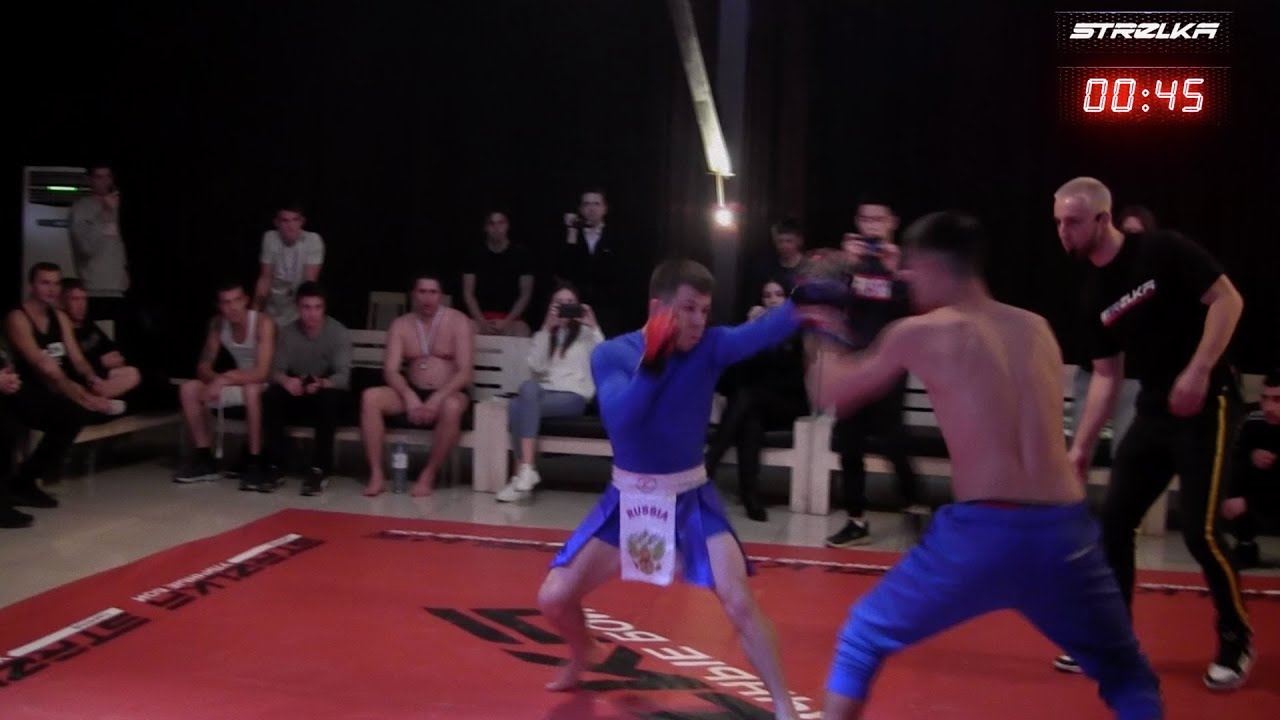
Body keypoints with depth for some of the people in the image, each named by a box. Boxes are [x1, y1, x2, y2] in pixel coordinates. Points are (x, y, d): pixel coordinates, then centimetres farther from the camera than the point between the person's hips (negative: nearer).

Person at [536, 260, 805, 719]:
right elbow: (618, 420, -29)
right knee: (554, 598, 2)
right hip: (626, 498, 1)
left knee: (740, 603, -15)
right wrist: (651, 362, -37)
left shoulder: (709, 346, -14)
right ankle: (585, 653, 36)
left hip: (691, 498, -1)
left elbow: (763, 331, -34)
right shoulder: (611, 354, -12)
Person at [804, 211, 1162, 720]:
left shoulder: (919, 335, 3)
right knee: (1127, 678, 24)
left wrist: (827, 334, 34)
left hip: (981, 533, -3)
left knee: (861, 642, 19)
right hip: (1065, 531, 3)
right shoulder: (1037, 329, 15)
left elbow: (830, 394, 14)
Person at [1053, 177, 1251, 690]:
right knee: (1113, 522, 4)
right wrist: (1081, 447, 11)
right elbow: (1106, 375, 13)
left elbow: (1228, 300, -14)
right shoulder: (1096, 294, 7)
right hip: (1153, 411, 7)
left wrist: (1198, 372, -22)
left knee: (1200, 529, -9)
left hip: (1204, 404, -7)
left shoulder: (1162, 252, -12)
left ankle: (1237, 638, 14)